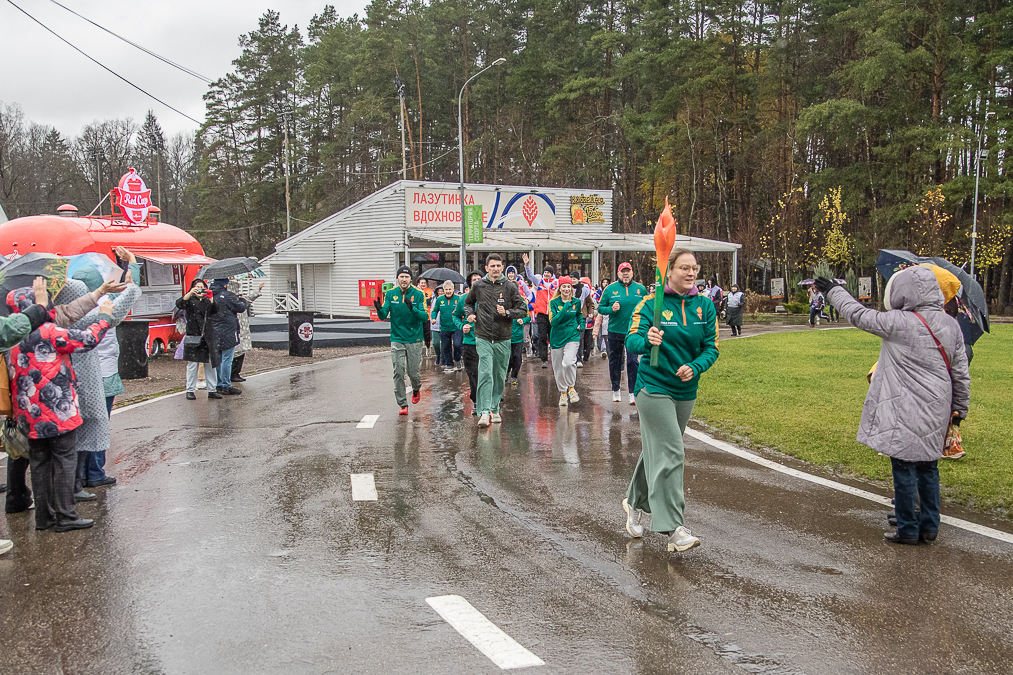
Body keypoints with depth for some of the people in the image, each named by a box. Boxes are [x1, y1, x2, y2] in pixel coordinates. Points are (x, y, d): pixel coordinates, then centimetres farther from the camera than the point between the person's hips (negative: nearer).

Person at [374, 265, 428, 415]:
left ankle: (416, 389, 37)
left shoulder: (418, 294, -4)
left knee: (413, 372, 4)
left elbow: (425, 317, -11)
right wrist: (379, 310, -27)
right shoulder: (390, 294, 1)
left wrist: (412, 308, -29)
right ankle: (402, 404, 5)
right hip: (397, 339, 1)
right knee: (398, 372, -5)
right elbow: (383, 316, -4)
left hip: (414, 339, -1)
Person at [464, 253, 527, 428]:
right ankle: (485, 412, -17)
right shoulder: (478, 286, 4)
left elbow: (523, 310, 4)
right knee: (485, 374, -14)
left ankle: (495, 409, 23)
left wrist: (507, 312, -13)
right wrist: (470, 313, 5)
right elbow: (468, 302, 24)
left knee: (499, 376, 9)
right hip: (483, 338, -1)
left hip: (503, 339, 1)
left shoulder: (510, 287, 1)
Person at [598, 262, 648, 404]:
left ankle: (633, 392, -1)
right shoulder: (610, 289, 1)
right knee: (615, 361, 10)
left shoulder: (640, 289, 3)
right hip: (615, 332, 1)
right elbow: (600, 308, 3)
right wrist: (611, 309, -15)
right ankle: (615, 390, 25)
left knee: (632, 361, -7)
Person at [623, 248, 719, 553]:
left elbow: (711, 347, 2)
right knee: (670, 453, -13)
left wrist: (695, 367, -17)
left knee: (658, 449, 17)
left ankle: (637, 503, 38)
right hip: (654, 388, -5)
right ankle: (673, 528, -12)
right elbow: (631, 341, -17)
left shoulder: (705, 305, 4)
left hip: (686, 391, 5)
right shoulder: (651, 303, -8)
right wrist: (647, 341, -39)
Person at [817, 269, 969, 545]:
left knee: (904, 468, 3)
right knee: (928, 466, 17)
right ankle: (929, 527, 24)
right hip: (935, 412, 7)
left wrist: (833, 291, 10)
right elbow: (961, 372, 9)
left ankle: (908, 530, 11)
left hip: (906, 412, -7)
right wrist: (960, 407, 21)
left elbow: (858, 315, -5)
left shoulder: (900, 323, -17)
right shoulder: (950, 325, 3)